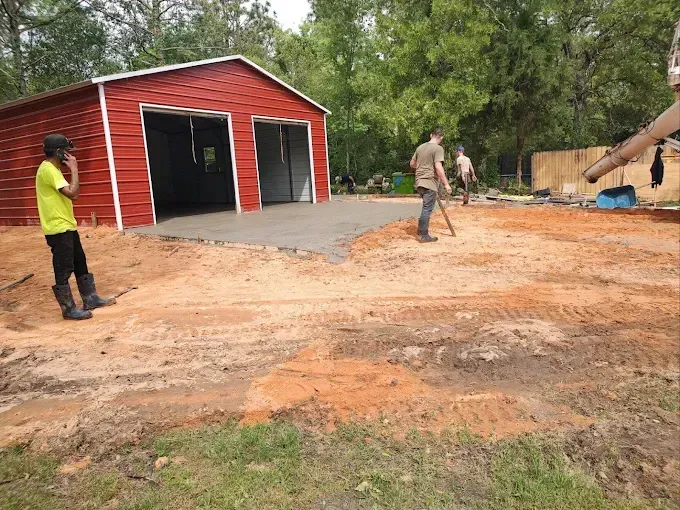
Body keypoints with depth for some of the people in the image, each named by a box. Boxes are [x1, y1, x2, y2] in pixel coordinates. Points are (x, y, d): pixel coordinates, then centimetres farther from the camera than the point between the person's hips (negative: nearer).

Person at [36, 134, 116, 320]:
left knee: (80, 263, 15)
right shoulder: (48, 170, -17)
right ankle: (69, 309, 8)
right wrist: (74, 169, -18)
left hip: (66, 226, 11)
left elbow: (67, 194, 19)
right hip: (58, 228, -11)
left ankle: (91, 299, 25)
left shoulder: (52, 169, 15)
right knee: (63, 270, -2)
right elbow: (73, 193, -25)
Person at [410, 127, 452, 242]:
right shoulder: (438, 148, -10)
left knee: (426, 207, 21)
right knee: (427, 209, -2)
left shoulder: (420, 147, 13)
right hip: (430, 183, -7)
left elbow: (412, 164, 21)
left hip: (419, 182, 7)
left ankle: (421, 230, 26)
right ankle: (424, 235, 1)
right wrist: (446, 184, -17)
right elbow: (438, 167, -20)